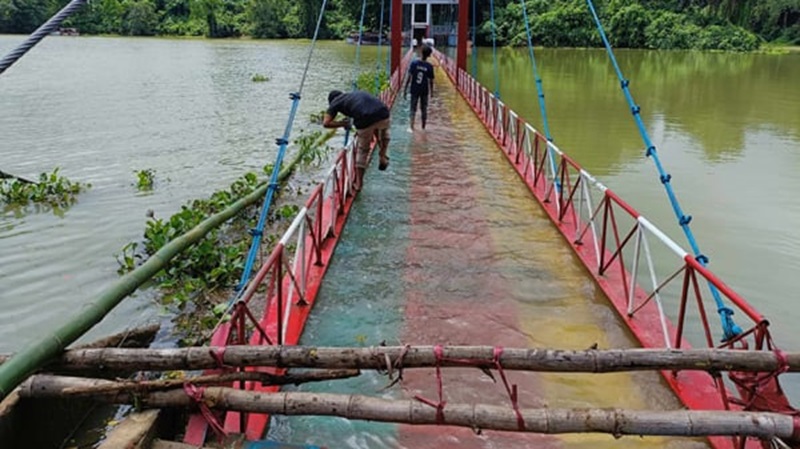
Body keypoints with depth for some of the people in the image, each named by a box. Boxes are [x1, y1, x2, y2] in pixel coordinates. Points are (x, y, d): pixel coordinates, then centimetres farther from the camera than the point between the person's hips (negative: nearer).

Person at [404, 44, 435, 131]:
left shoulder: (414, 63, -10)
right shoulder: (429, 66, -10)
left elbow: (409, 77, -11)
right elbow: (430, 81, -5)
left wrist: (405, 90, -4)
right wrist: (431, 92, 10)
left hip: (414, 90, 0)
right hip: (424, 91, 0)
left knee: (413, 109, 7)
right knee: (424, 109, 14)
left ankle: (411, 126, -5)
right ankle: (423, 127, 25)